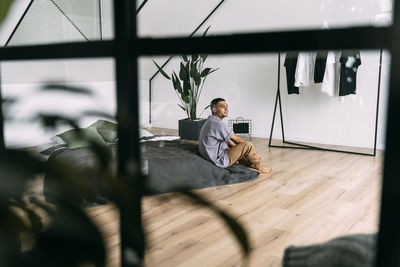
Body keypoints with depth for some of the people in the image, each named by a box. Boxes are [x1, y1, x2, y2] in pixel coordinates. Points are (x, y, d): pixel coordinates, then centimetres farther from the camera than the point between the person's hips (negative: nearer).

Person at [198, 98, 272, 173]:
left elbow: (229, 141, 16)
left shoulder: (211, 122, 11)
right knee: (248, 145, -11)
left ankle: (249, 166, 18)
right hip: (219, 161, -11)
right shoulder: (218, 124, -22)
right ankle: (257, 166, 15)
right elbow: (237, 139, -11)